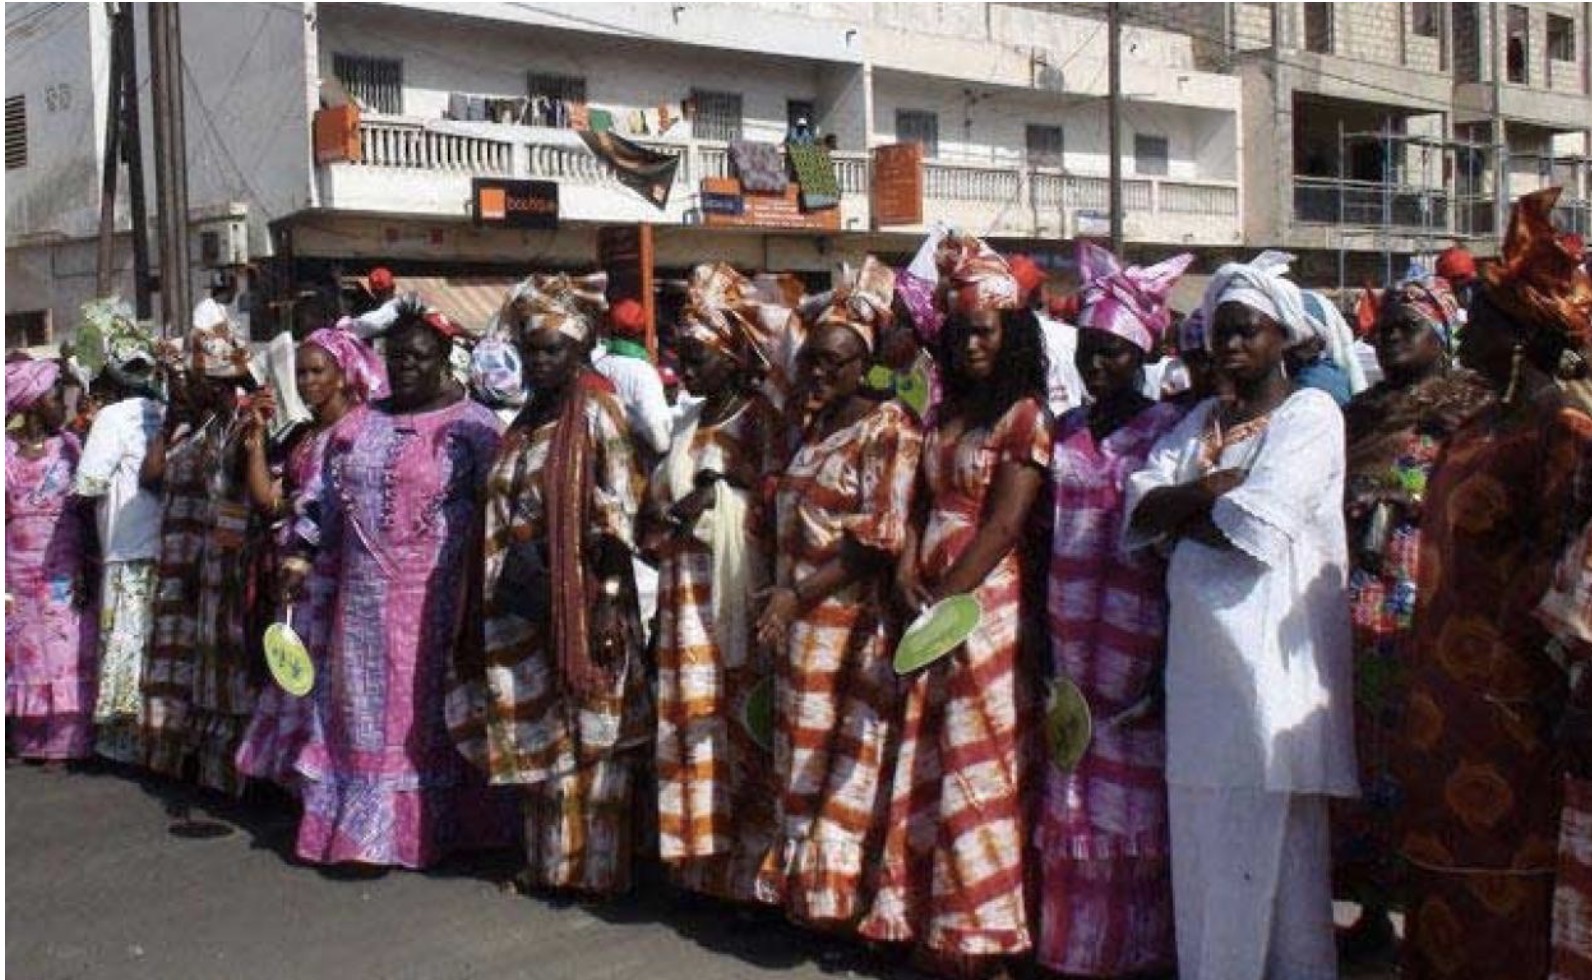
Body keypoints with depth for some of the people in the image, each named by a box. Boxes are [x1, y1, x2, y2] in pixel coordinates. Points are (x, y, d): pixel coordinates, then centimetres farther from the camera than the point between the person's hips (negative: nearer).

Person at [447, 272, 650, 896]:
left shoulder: (596, 415, -8)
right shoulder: (526, 424, 14)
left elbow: (617, 517, -13)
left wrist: (607, 606, -18)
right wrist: (507, 574, 12)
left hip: (579, 602, -7)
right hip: (527, 605, 7)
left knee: (586, 733, 1)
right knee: (537, 733, 13)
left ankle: (592, 864, 10)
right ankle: (550, 860, 24)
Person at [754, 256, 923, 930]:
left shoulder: (889, 428, -8)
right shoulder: (809, 423, 13)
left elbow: (880, 536, -15)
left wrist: (799, 594, -19)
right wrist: (781, 595, 7)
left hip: (852, 615, -7)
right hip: (795, 613, 7)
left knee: (845, 751, -1)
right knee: (799, 748, 11)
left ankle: (839, 883, 10)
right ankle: (801, 878, 21)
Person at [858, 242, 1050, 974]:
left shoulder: (1025, 416, -5)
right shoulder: (941, 415, 16)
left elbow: (1004, 523, -13)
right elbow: (920, 501, 13)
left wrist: (945, 599, -15)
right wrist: (907, 565, -5)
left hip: (987, 602, -7)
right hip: (932, 602, 7)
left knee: (978, 768, -1)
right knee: (925, 767, 9)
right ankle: (929, 921, 19)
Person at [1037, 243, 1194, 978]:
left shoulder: (1169, 429, -3)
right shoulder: (1065, 432, 11)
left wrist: (1170, 657, -12)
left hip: (1137, 641, -4)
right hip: (1069, 640, 4)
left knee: (1135, 799, 2)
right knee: (1071, 798, 9)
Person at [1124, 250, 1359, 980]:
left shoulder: (1312, 413, 0)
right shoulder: (1199, 421, 19)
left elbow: (1258, 526, -14)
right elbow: (1140, 504, 4)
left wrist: (1178, 510, 0)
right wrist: (1214, 489, -10)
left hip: (1271, 648, -6)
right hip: (1201, 646, 6)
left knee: (1269, 831, -3)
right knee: (1199, 830, 7)